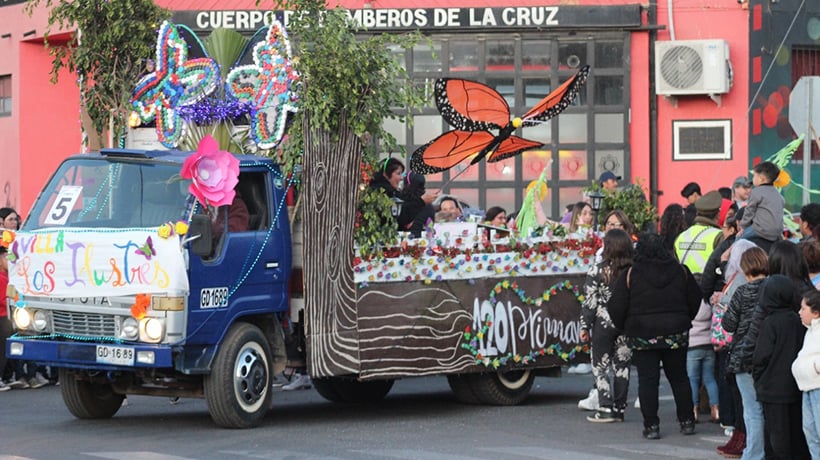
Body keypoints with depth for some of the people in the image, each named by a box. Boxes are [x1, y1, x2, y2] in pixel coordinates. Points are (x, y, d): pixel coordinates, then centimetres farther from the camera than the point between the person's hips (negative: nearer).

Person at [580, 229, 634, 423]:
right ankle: (619, 408, 13)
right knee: (621, 365, 11)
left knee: (601, 365, 5)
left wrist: (585, 327, -1)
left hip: (604, 323, -3)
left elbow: (590, 302, -9)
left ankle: (606, 408, -2)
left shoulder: (597, 271, -10)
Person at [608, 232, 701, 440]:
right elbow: (695, 300, 8)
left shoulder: (630, 275, -9)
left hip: (643, 336, -3)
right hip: (676, 335, 3)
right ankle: (687, 421, 16)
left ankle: (651, 426, -1)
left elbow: (616, 308, -7)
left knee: (647, 380, 2)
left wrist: (624, 328, 10)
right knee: (679, 378, 14)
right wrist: (684, 321, 24)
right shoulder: (680, 271, 0)